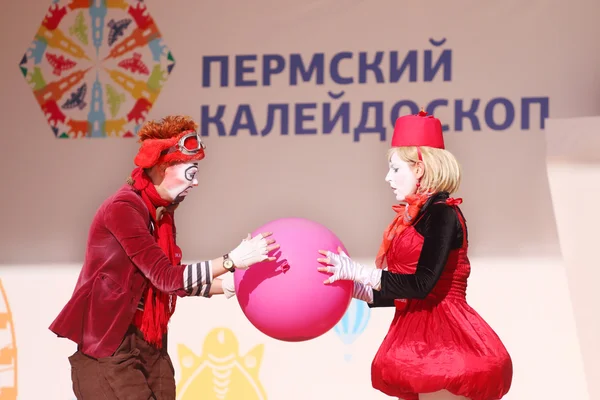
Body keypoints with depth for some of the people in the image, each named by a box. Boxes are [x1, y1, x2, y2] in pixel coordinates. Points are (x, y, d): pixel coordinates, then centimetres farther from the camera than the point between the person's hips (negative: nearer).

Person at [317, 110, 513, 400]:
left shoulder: (442, 213, -10)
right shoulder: (415, 217, 16)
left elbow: (422, 284, -19)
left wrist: (359, 272, -15)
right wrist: (350, 287, 14)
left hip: (440, 336, -9)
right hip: (419, 336, 9)